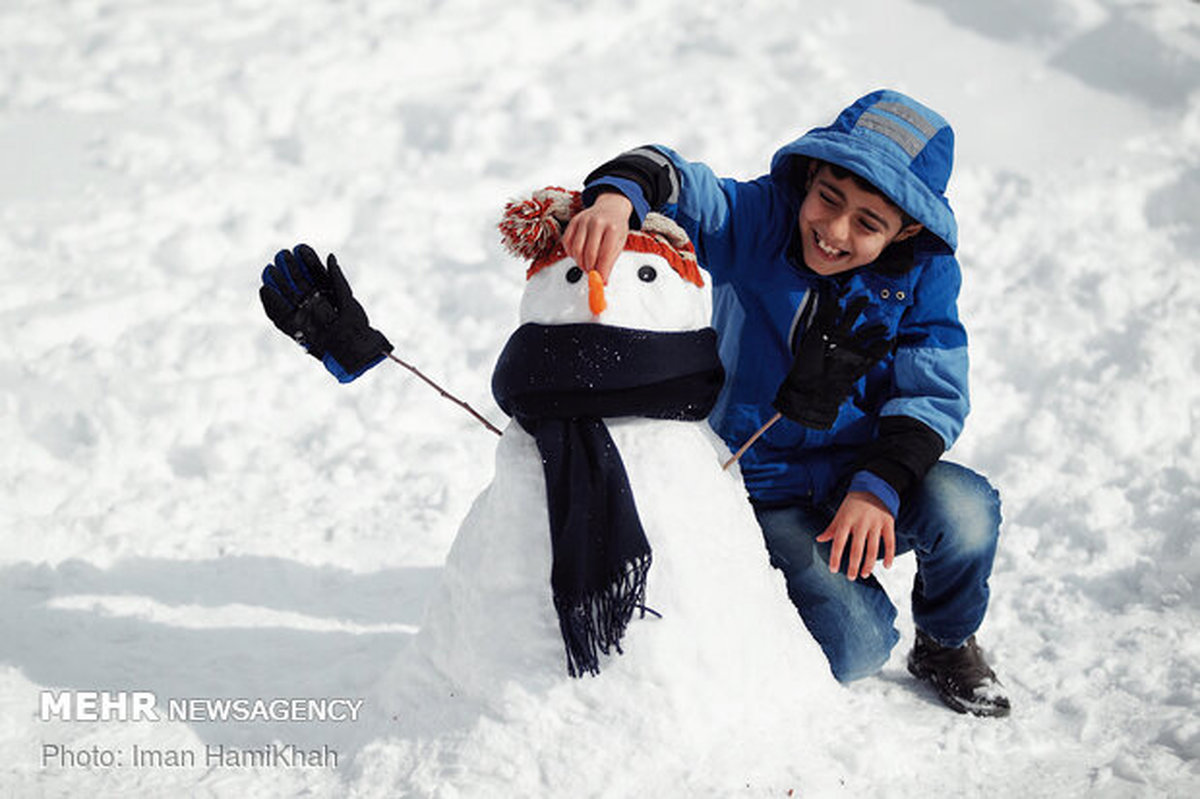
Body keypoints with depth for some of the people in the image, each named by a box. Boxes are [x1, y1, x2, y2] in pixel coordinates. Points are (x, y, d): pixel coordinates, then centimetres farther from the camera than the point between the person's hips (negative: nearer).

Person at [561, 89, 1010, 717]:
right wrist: (617, 196, -50)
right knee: (853, 650, -22)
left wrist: (879, 486, -25)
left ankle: (947, 643, 5)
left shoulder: (923, 273, -7)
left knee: (964, 513, -30)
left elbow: (935, 394, -9)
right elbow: (672, 179, -25)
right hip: (765, 487, -2)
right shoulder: (758, 221, -12)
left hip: (861, 470, 2)